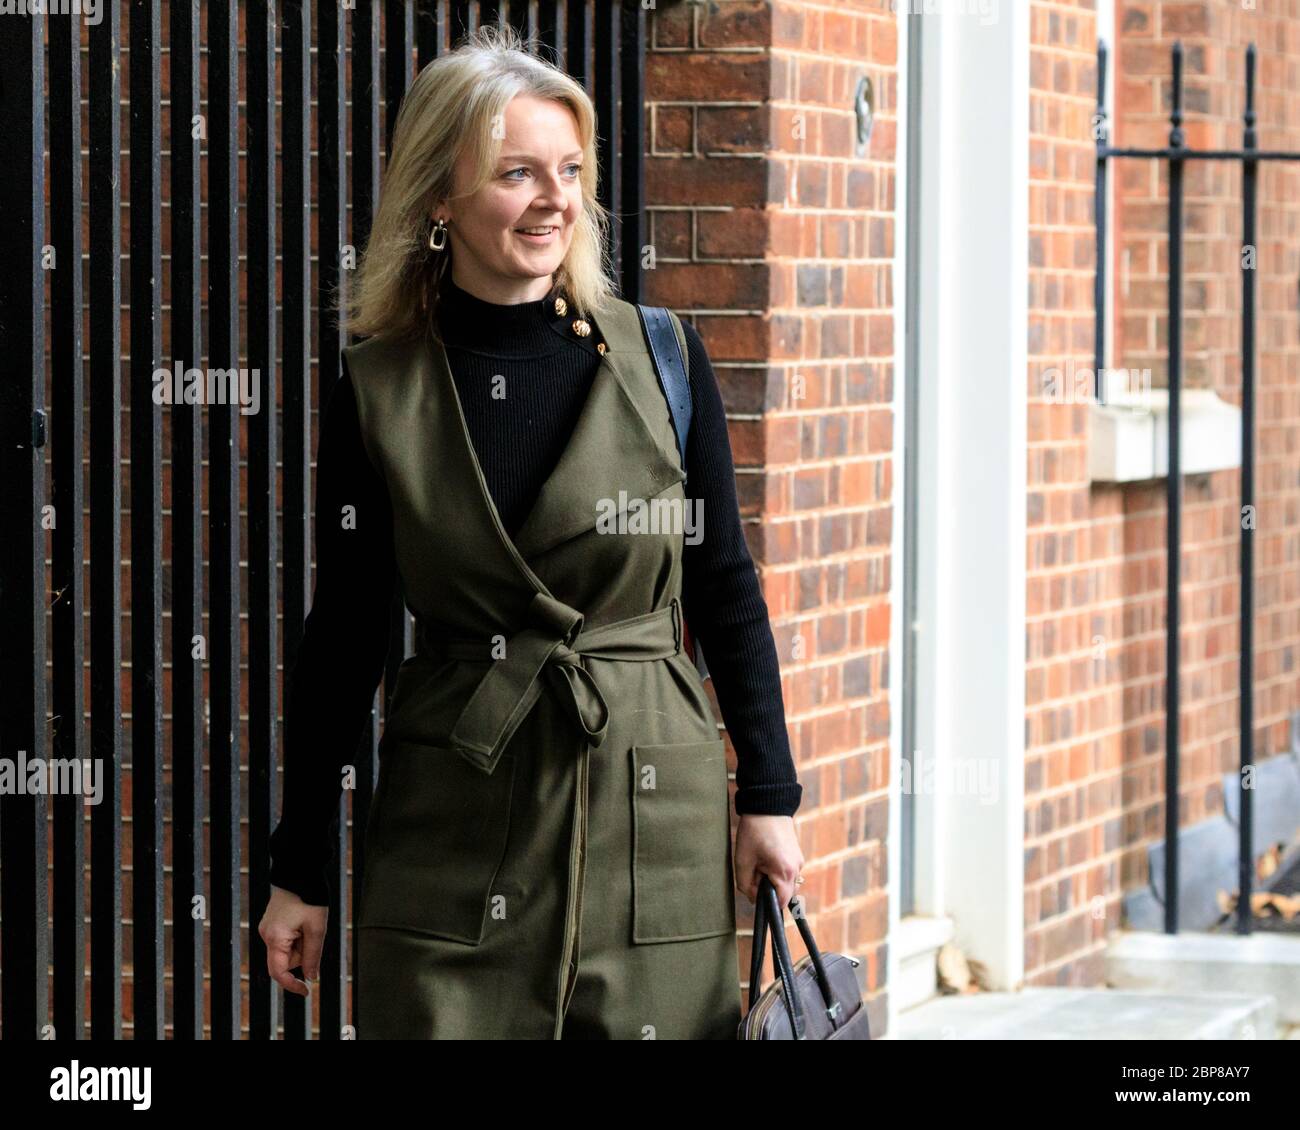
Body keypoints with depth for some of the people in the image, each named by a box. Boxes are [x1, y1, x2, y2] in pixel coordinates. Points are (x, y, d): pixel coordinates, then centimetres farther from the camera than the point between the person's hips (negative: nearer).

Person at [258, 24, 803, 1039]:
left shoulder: (661, 358, 0)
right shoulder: (379, 391, 1)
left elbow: (726, 590, 6)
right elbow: (342, 634, 5)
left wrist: (769, 795, 1)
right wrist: (299, 871, 5)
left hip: (650, 804, 0)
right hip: (453, 818, 0)